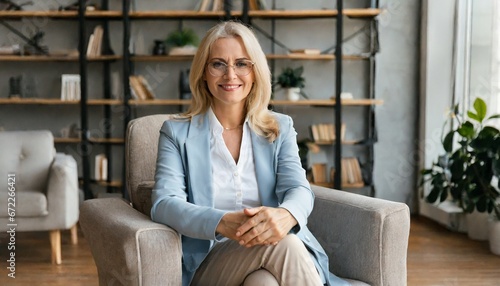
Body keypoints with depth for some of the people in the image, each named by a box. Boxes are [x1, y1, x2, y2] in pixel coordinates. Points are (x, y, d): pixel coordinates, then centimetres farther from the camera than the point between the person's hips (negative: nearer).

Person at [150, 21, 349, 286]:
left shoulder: (280, 128, 13)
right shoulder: (177, 132, 7)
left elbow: (298, 189, -3)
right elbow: (164, 204, -7)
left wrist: (285, 215, -30)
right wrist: (222, 223, -29)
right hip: (207, 264, -1)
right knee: (282, 244, -32)